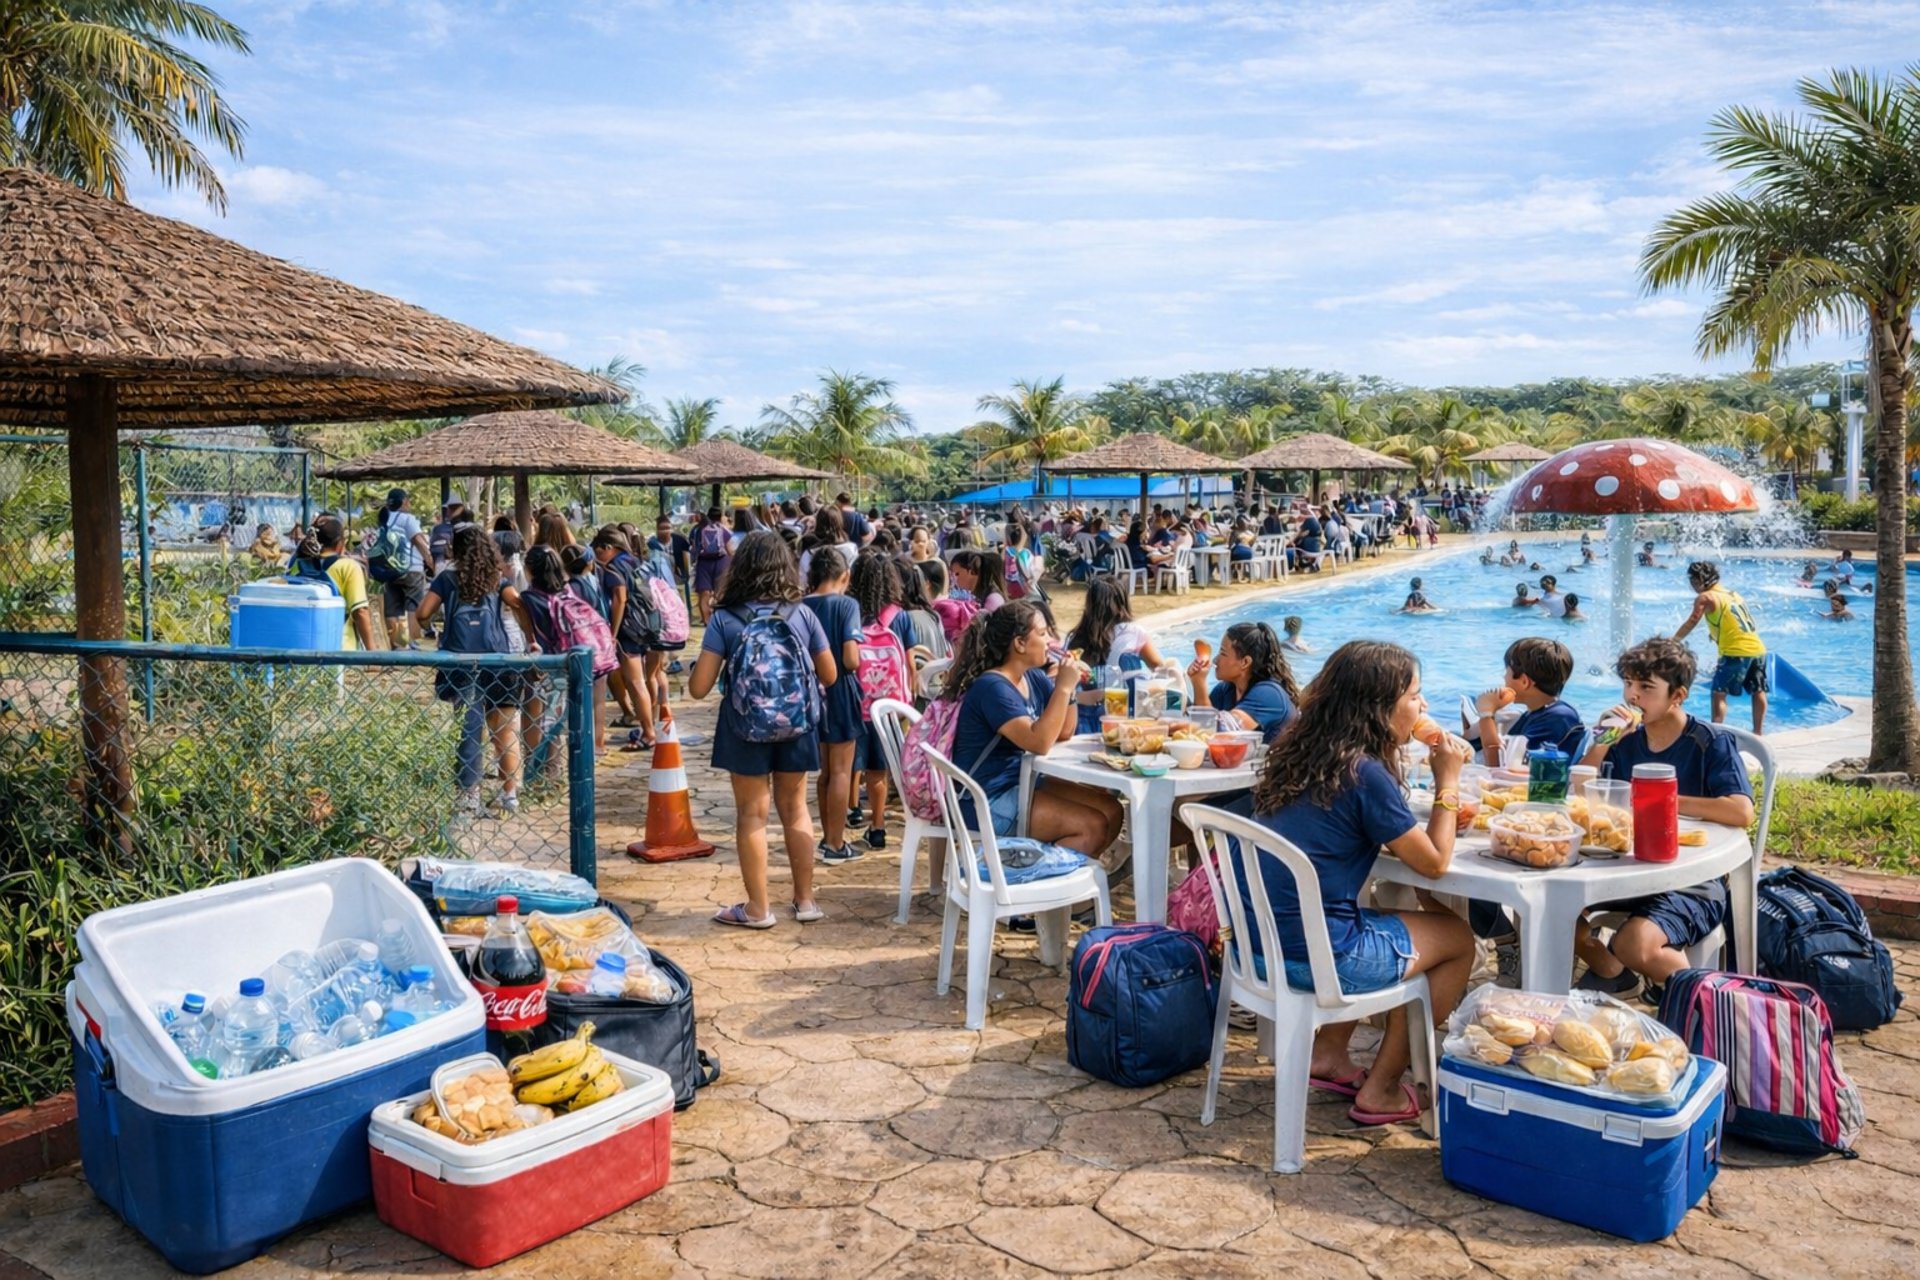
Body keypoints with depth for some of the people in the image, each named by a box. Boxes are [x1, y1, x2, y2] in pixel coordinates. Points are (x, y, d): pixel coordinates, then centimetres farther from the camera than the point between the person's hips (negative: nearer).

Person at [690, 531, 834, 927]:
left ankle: (758, 907, 17)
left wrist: (711, 667, 8)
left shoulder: (725, 619, -12)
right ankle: (805, 900, 24)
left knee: (752, 814, 9)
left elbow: (698, 688, -13)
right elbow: (830, 675, 2)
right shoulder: (802, 615, -6)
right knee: (795, 809, 17)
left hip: (745, 727, -2)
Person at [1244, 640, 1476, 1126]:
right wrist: (1448, 781, 0)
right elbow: (1434, 862, -7)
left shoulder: (1300, 754, 7)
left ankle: (1329, 1054, 28)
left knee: (1384, 914, 32)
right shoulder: (1365, 773, -18)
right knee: (1457, 937, 16)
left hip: (1256, 941, 8)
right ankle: (1381, 1090, 19)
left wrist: (1443, 815, 12)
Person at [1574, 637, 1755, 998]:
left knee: (1634, 945, -31)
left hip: (1692, 883, -6)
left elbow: (1741, 812, -26)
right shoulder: (1626, 740, 5)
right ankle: (1612, 975, 17)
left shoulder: (1713, 744, -9)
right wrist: (1602, 743, -13)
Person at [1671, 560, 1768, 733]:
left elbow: (1690, 624, -6)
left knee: (1719, 693, -2)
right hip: (1757, 649, 7)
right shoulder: (1734, 594, 19)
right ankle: (1757, 732, 23)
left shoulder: (1705, 598, -2)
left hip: (1736, 652, -7)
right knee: (1758, 691, 14)